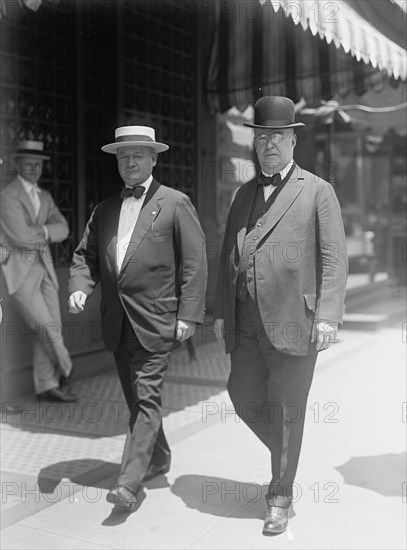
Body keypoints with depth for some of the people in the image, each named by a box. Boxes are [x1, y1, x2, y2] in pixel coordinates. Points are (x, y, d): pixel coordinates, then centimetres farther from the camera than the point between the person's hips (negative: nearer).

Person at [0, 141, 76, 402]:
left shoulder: (45, 197, 15)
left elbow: (62, 230, 2)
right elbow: (22, 236, -21)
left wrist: (38, 233, -16)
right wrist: (47, 234, -3)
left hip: (44, 269, 7)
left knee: (51, 327, 1)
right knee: (46, 327, -10)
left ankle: (47, 386, 7)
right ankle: (64, 367, 13)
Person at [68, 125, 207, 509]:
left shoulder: (175, 204, -3)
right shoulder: (104, 210, 13)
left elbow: (194, 262, -6)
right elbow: (85, 255, 16)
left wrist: (188, 314, -12)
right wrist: (79, 287, -5)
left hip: (155, 321, -6)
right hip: (117, 322, 6)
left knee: (146, 398, -8)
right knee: (135, 398, 16)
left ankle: (129, 482, -5)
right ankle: (158, 458, 35)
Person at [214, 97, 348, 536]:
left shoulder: (318, 192, 1)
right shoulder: (244, 194, 15)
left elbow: (334, 259, -6)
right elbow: (228, 257, 16)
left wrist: (328, 316, -16)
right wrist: (221, 312, 11)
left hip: (294, 322, -5)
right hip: (247, 323, 5)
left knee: (286, 411, 3)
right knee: (245, 399, 9)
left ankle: (280, 497, 20)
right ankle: (286, 455, 37)